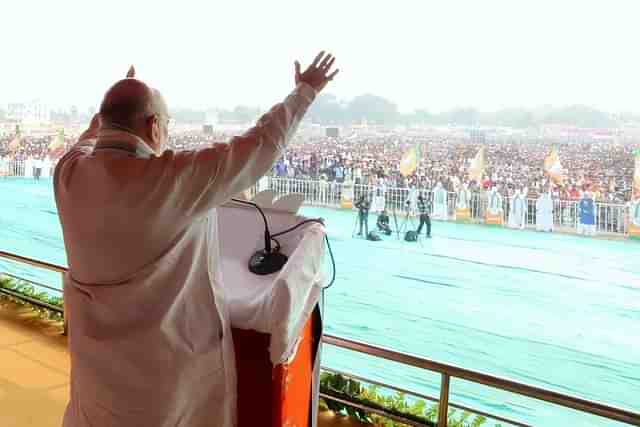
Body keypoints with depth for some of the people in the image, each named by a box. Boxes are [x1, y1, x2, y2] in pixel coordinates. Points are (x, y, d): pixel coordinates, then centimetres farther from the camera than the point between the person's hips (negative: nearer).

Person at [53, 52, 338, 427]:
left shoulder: (69, 173, -10)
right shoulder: (173, 178, -26)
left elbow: (91, 140, 15)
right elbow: (259, 146, -17)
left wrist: (118, 102, 31)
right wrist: (305, 91, -4)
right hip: (169, 356, -5)